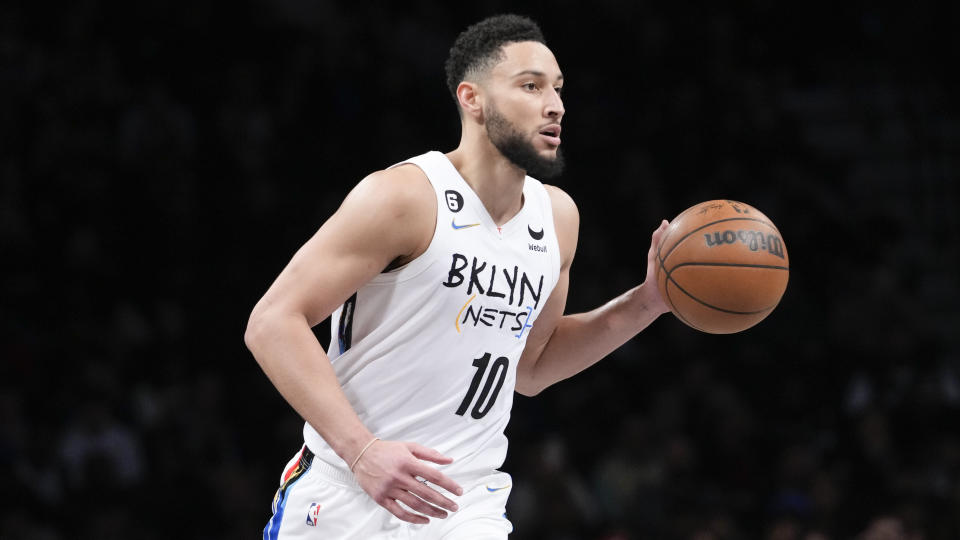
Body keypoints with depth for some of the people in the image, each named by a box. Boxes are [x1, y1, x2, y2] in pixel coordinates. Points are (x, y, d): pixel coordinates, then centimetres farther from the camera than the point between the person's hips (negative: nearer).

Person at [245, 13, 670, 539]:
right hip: (345, 496, -5)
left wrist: (646, 303, 8)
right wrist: (362, 450, -26)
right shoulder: (406, 196, -13)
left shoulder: (557, 216, 8)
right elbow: (272, 322, -17)